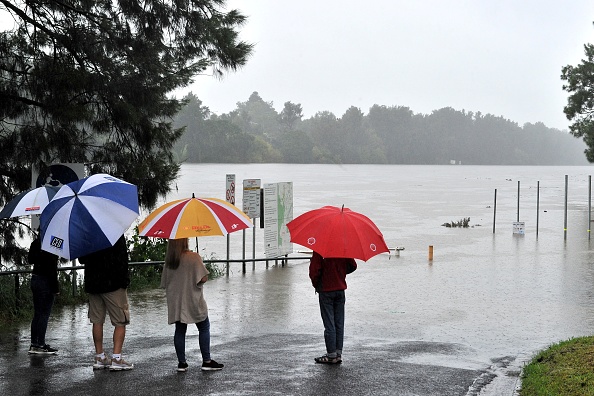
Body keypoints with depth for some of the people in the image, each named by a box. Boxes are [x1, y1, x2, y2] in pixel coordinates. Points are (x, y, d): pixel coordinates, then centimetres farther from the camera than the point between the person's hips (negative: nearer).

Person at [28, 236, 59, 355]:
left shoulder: (36, 242, 9)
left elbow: (31, 260, 14)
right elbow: (52, 267, -18)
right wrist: (55, 287, -15)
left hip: (35, 279, 9)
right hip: (45, 281, -9)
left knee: (37, 314, 13)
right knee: (44, 315, -3)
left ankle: (34, 344, 16)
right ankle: (40, 345, -2)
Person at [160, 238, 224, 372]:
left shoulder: (169, 260, 2)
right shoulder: (193, 257, -14)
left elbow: (165, 283, 8)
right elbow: (204, 278, -17)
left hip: (175, 302, 5)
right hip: (193, 301, -5)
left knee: (180, 331, 11)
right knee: (204, 328, 7)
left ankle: (181, 362, 11)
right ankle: (206, 361, 6)